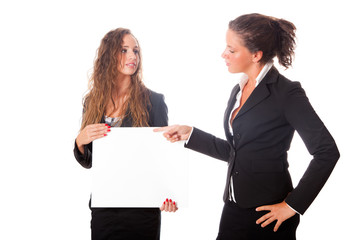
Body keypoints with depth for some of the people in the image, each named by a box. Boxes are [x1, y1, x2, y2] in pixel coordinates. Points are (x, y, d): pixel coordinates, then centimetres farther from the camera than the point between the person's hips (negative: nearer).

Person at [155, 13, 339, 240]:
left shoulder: (286, 92, -13)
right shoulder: (239, 91, 10)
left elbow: (327, 151, -16)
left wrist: (293, 205, -15)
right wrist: (189, 134, 9)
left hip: (268, 214, -7)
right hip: (234, 208, 7)